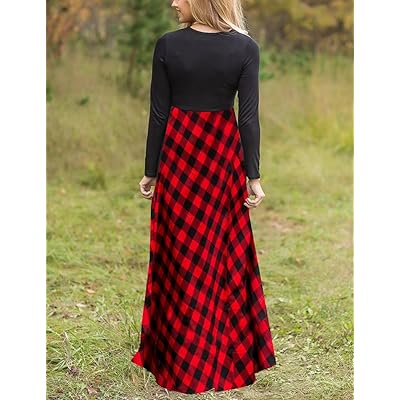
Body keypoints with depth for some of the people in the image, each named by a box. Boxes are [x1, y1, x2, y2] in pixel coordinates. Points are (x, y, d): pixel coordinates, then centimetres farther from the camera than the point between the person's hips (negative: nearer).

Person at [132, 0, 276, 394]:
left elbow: (158, 113, -7)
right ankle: (229, 353, 22)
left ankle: (179, 356, 18)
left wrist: (151, 171, 2)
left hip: (179, 153, -1)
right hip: (223, 154, 1)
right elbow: (249, 116, -8)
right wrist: (253, 176, -2)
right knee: (225, 252, 13)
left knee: (180, 253, 9)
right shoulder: (246, 47, -8)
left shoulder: (167, 45, -11)